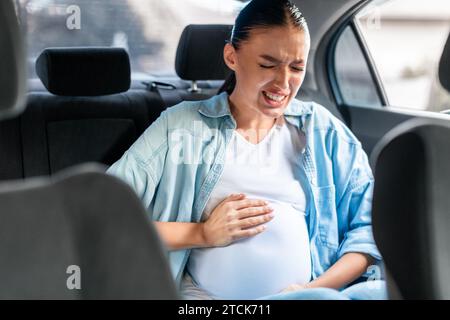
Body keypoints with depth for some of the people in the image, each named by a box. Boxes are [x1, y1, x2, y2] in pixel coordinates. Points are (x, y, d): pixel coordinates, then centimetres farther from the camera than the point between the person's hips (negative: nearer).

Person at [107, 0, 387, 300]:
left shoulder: (324, 130, 12)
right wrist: (201, 233, -9)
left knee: (387, 289, -27)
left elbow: (369, 225, 6)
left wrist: (318, 288, -9)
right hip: (203, 293, -3)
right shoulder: (181, 126, 5)